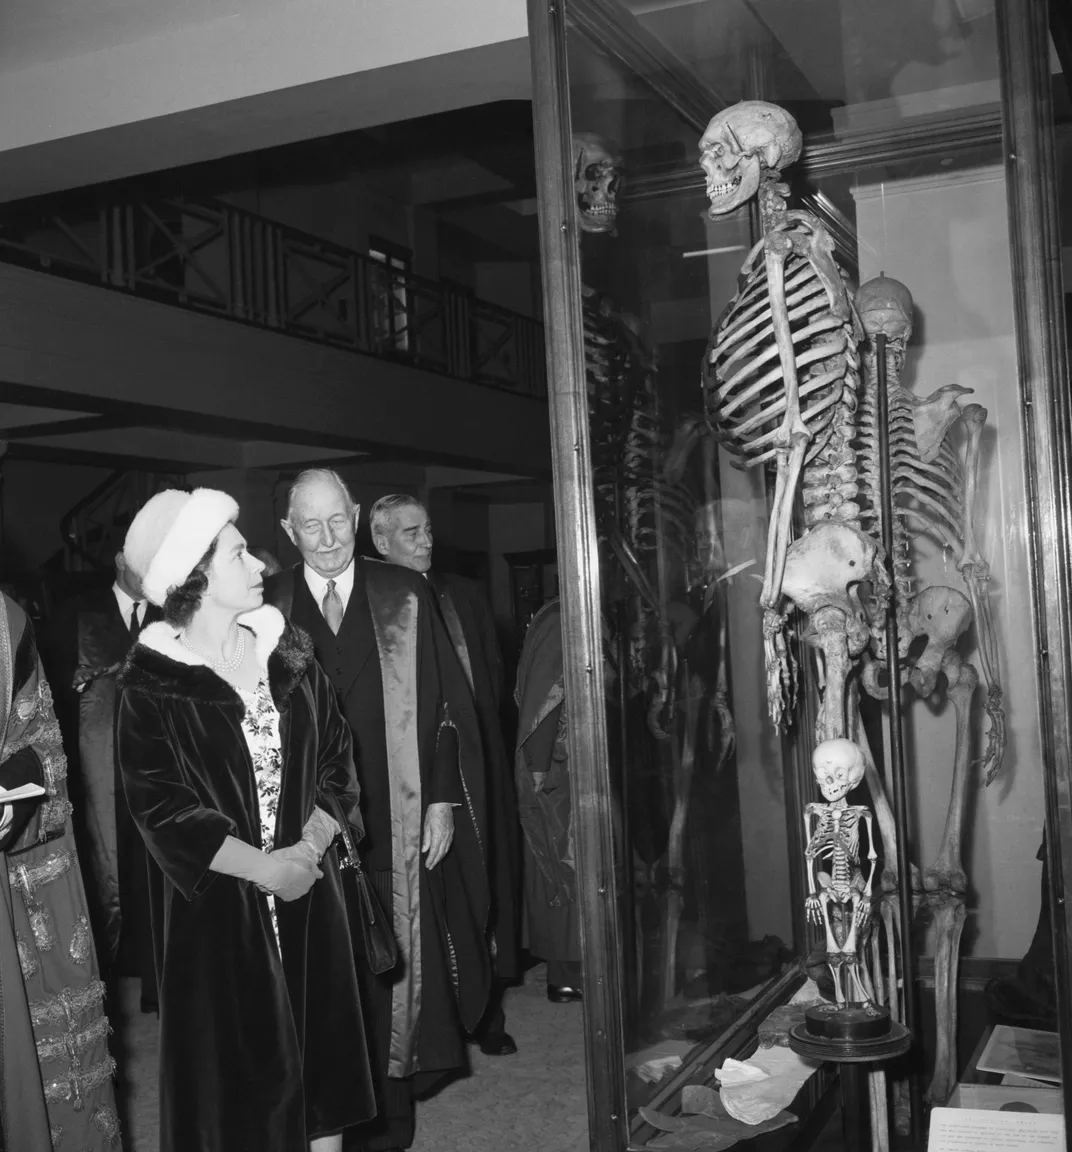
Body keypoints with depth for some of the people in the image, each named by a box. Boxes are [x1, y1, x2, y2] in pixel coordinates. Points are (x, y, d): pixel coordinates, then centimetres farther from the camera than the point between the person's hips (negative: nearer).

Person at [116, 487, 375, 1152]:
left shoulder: (287, 650, 4)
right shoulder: (153, 681, -10)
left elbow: (336, 755, 5)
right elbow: (160, 804, -13)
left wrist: (313, 842, -11)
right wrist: (262, 867, -16)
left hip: (310, 891, 4)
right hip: (219, 903, -4)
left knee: (321, 1040, 13)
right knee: (240, 1059, 5)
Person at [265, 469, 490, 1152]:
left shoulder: (404, 597, 1)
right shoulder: (269, 609, 1)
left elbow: (443, 703, 2)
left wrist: (442, 799, -3)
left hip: (398, 824, 0)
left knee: (396, 963, 7)